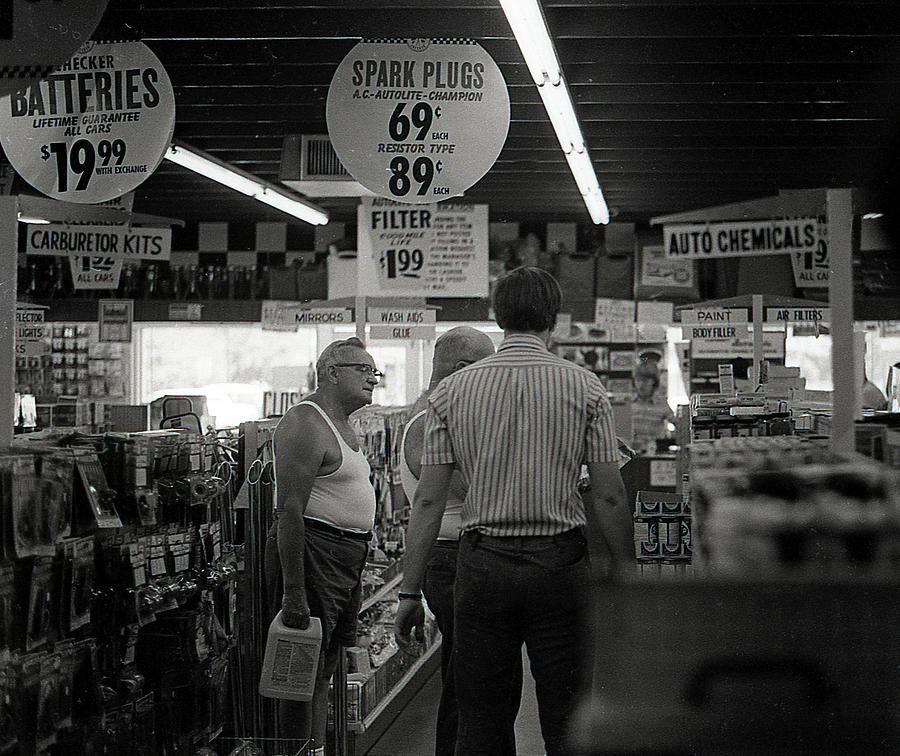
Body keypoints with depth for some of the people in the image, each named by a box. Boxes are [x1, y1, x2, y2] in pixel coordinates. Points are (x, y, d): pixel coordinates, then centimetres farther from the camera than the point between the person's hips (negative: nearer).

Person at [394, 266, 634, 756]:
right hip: (561, 564, -1)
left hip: (482, 564, 1)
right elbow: (609, 497, -3)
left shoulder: (452, 391, 2)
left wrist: (410, 592, 4)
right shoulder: (584, 388, -1)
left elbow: (428, 500, 0)